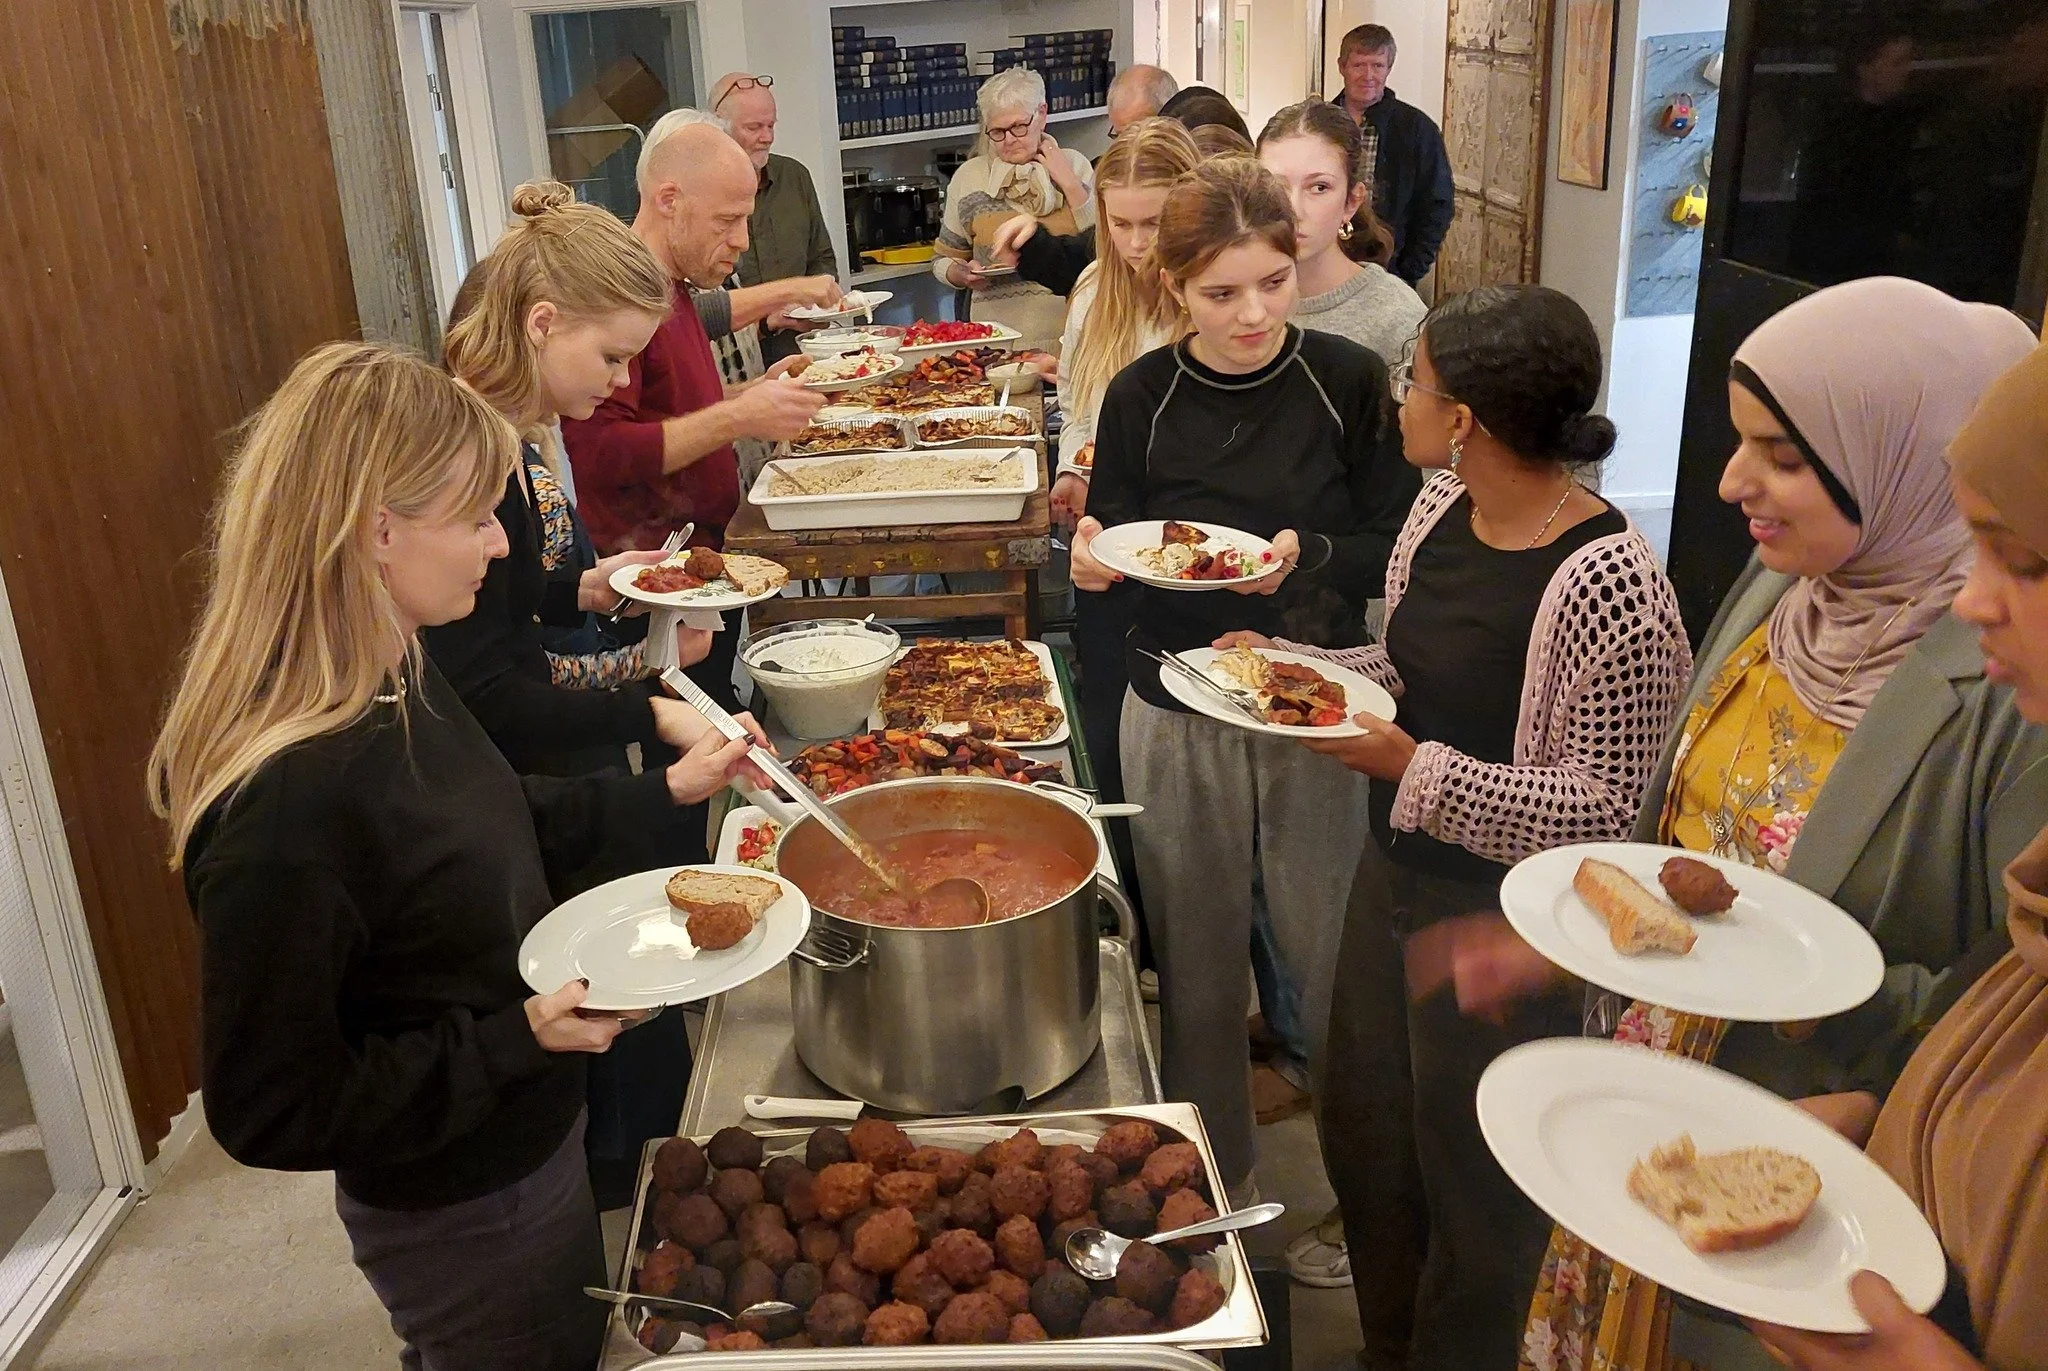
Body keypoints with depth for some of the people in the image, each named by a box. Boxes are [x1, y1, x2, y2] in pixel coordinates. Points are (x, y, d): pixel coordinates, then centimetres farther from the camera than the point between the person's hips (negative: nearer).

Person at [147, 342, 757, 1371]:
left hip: (525, 1149, 8)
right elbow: (271, 1114, -25)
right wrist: (519, 1039, -26)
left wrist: (662, 789, 5)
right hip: (462, 1213, -8)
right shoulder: (285, 806, -35)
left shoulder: (391, 677, -8)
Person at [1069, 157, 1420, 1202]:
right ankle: (1213, 1175, 35)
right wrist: (1093, 560, -18)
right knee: (1198, 962, 13)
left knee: (1337, 958, 6)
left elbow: (1397, 549, -3)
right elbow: (1118, 581, 4)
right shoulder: (1142, 398, -2)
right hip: (1176, 717, 2)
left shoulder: (1347, 381, -6)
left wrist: (1309, 557, -21)